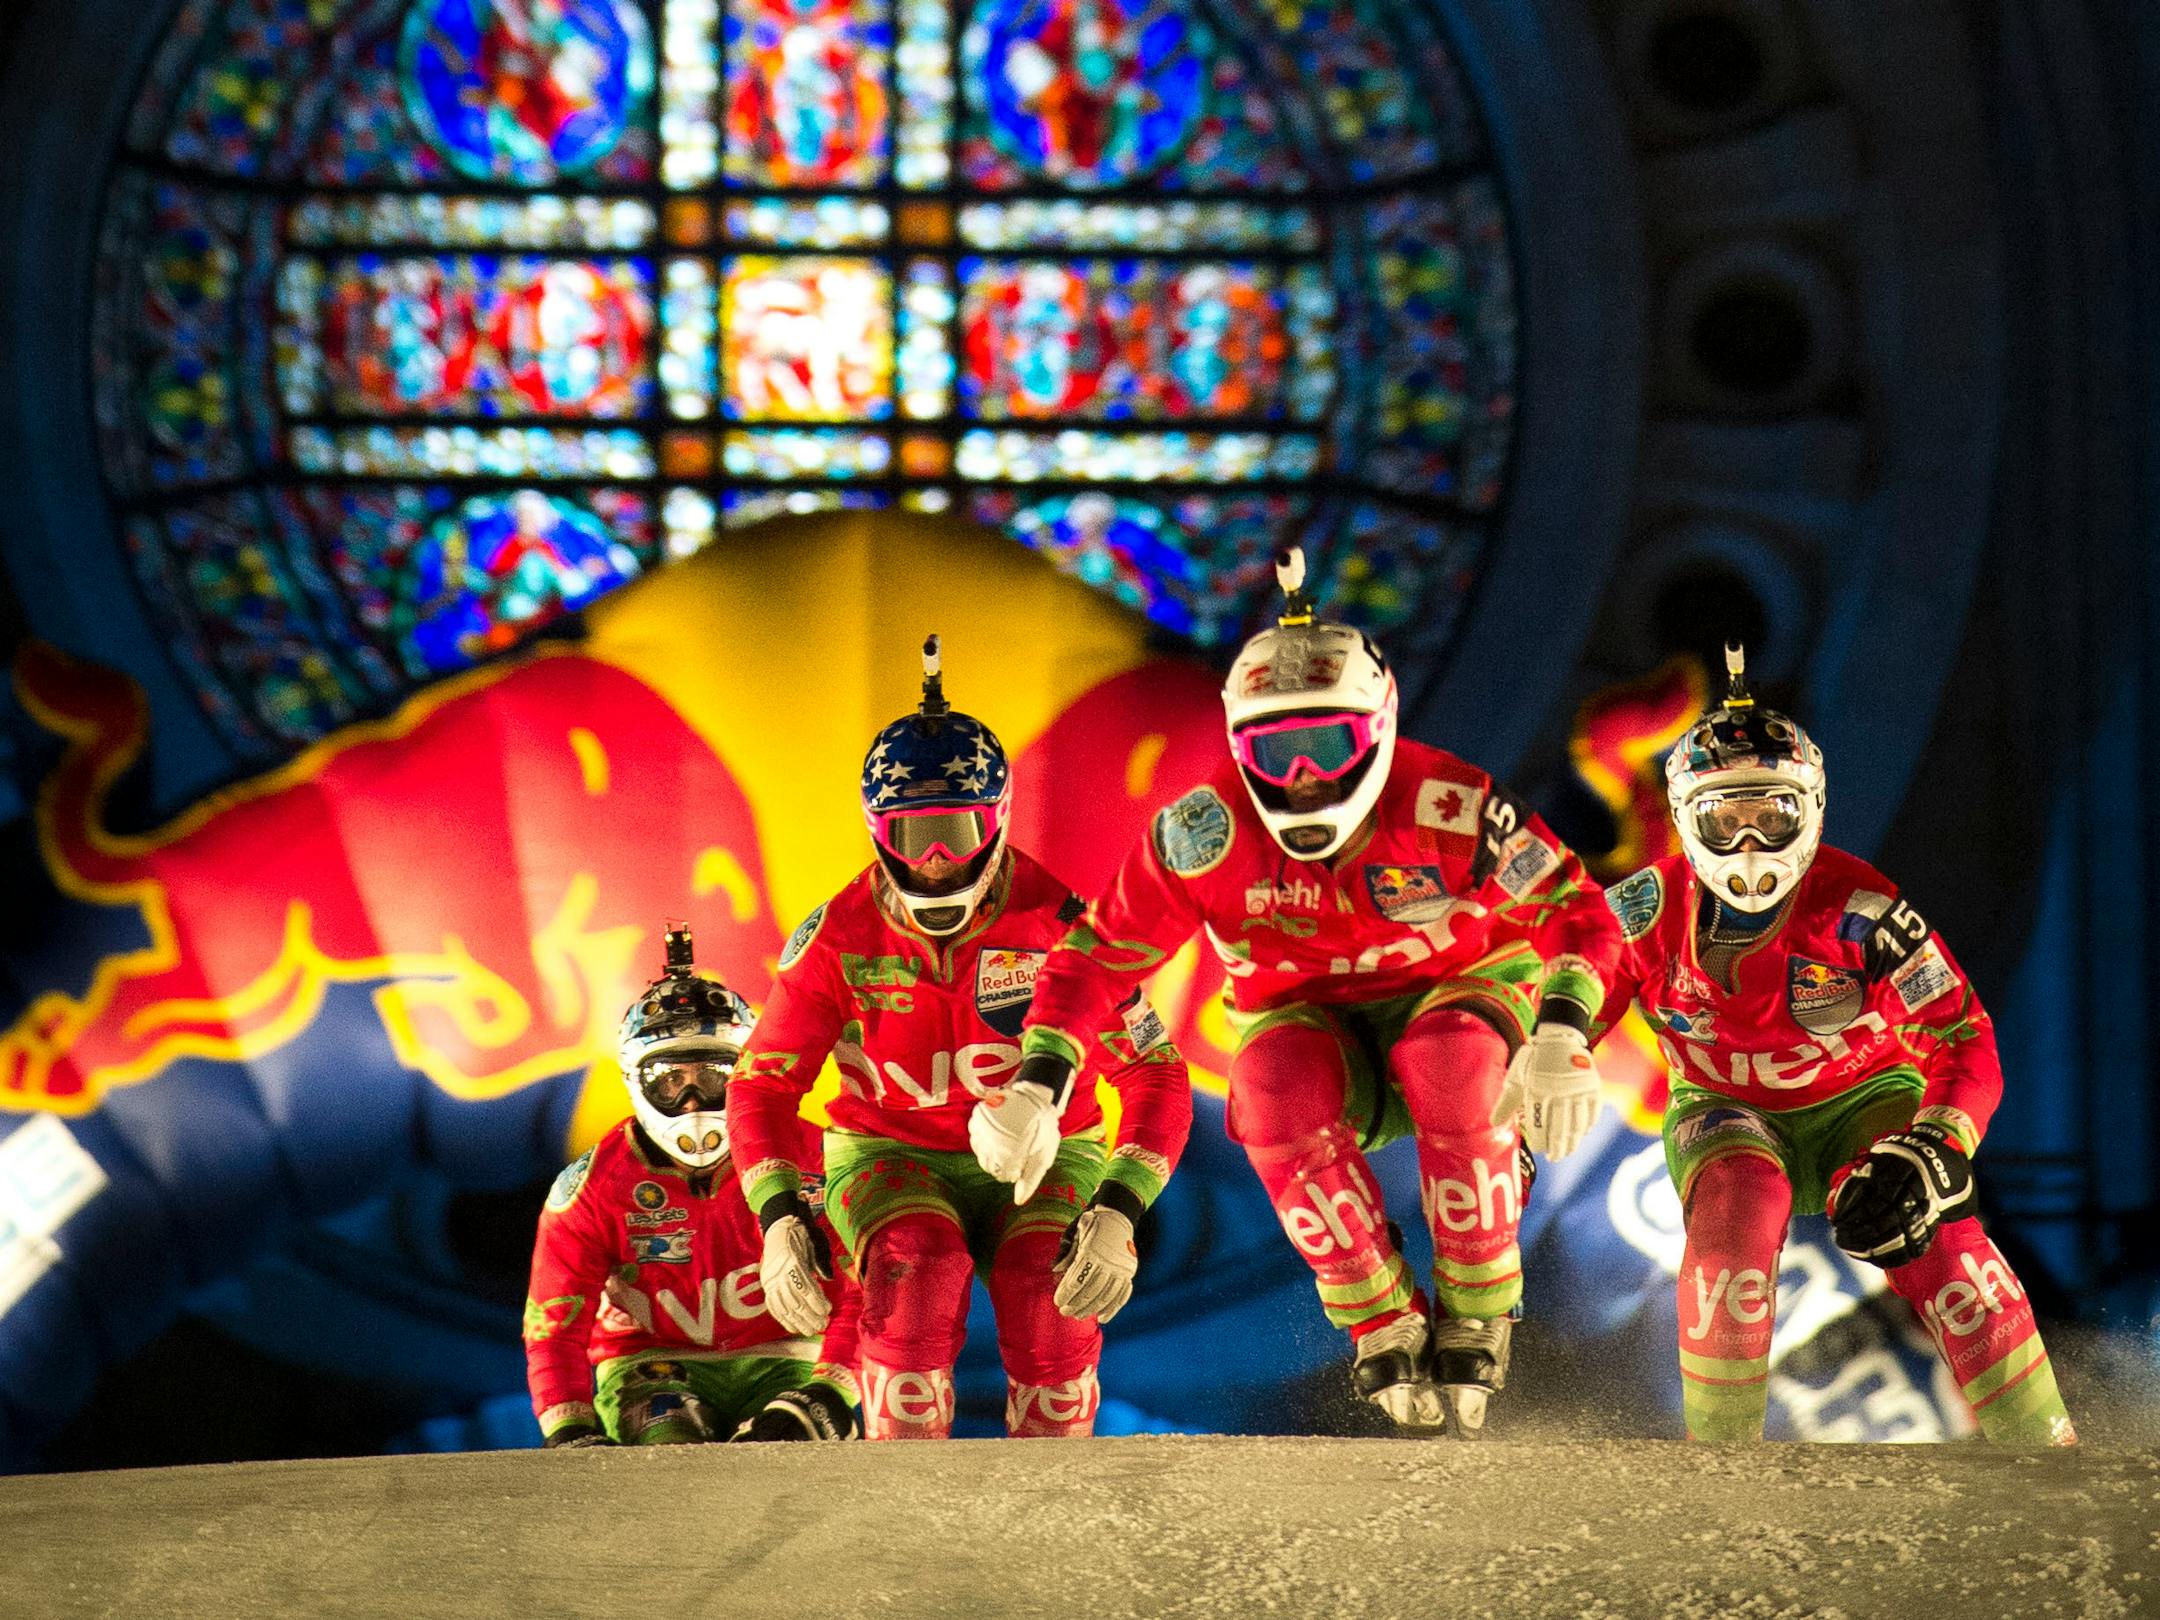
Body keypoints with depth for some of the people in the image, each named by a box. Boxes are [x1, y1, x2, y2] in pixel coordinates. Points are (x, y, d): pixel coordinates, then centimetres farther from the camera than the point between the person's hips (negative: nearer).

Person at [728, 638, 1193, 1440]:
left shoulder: (1057, 925, -15)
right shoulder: (838, 939, -10)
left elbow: (1156, 1079, -13)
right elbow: (761, 1086, -4)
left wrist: (1118, 1215, -27)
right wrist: (780, 1220, -21)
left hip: (1039, 1160, 0)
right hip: (891, 1156, 1)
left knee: (1055, 1290, -31)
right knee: (917, 1269, -32)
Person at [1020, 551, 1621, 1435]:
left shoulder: (1446, 808, -25)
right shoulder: (1209, 833, -20)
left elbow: (1577, 914, -21)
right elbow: (1101, 950, -11)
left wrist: (1561, 1037, -38)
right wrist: (1038, 1084, -23)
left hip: (1454, 989, -1)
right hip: (1305, 1020, 1)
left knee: (1458, 1086, -38)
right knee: (1276, 1103, -35)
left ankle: (1475, 1321, -16)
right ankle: (1384, 1329, -19)